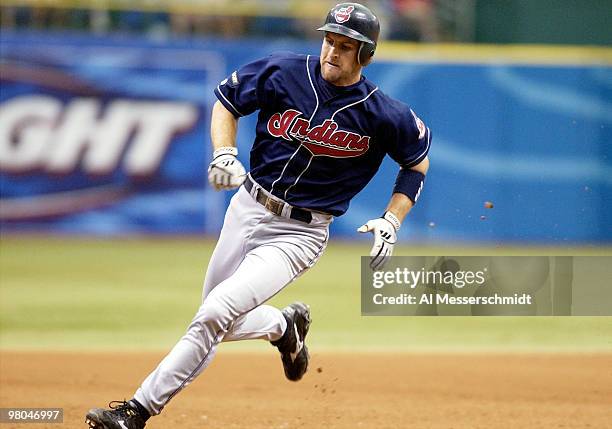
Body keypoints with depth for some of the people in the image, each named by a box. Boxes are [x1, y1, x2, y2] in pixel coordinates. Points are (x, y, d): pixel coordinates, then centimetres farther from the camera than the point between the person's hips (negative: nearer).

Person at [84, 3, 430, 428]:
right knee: (223, 325, 16)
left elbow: (418, 159, 4)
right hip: (247, 208, 5)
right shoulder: (284, 72, -8)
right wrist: (224, 152, -11)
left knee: (215, 313, -20)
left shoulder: (382, 114, -13)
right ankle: (285, 325, 48)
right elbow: (227, 98, 7)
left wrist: (391, 221, -7)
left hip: (300, 233, -5)